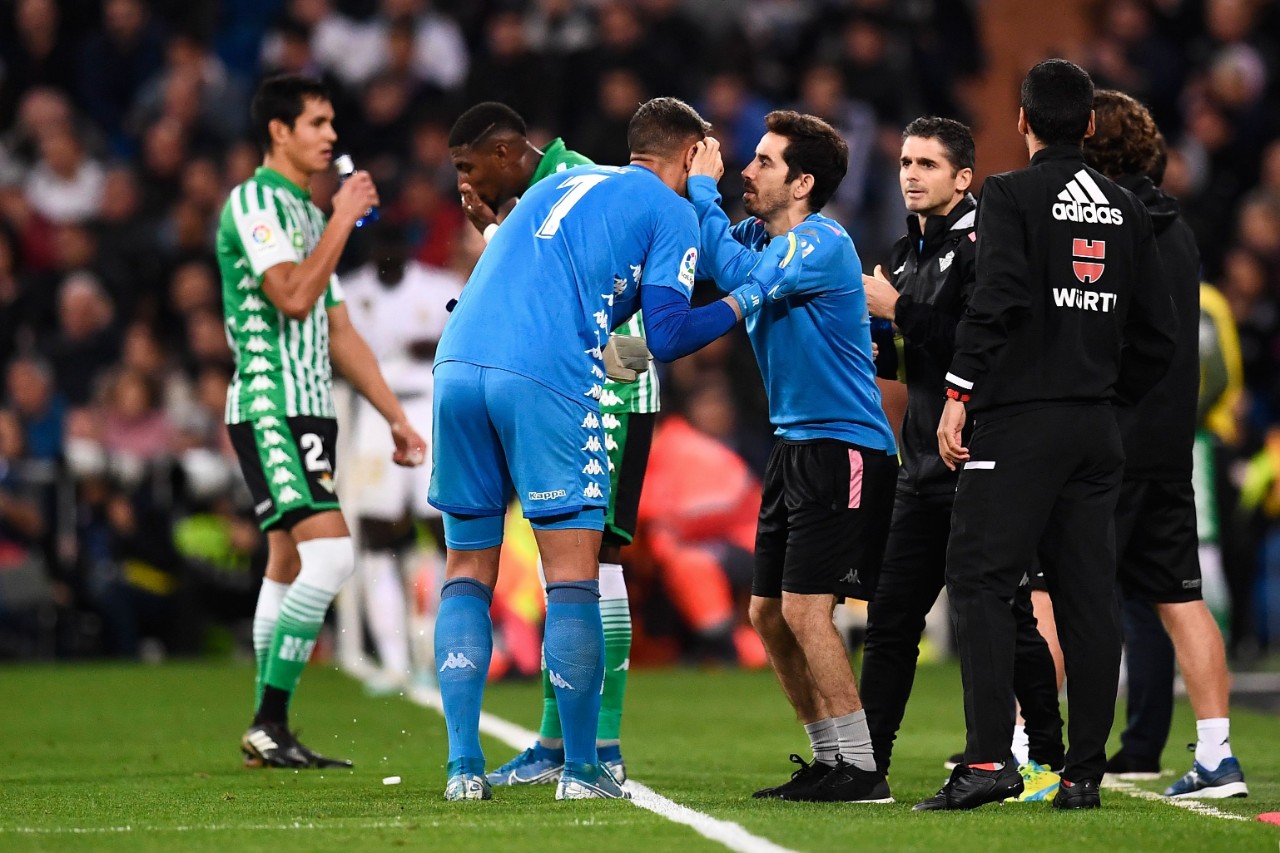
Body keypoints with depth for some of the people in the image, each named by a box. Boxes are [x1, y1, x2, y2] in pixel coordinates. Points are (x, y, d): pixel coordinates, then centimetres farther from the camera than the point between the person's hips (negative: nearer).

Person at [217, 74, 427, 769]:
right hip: (268, 407, -10)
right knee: (331, 552, -19)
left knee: (290, 568, 9)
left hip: (310, 411, 10)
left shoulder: (308, 212, 20)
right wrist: (343, 220, -13)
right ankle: (270, 724, -17)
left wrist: (396, 417, 21)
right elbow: (292, 295, -22)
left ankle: (270, 736, 12)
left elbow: (338, 331, 23)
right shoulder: (253, 203, -8)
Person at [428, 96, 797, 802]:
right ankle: (581, 771, 4)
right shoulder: (672, 211, 10)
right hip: (548, 379, -6)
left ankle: (463, 766, 4)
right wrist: (751, 296, 13)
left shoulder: (561, 184, 29)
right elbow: (667, 337, 1)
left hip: (458, 365, 6)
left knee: (467, 574, 11)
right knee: (573, 582, 1)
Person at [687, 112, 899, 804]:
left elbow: (736, 273, -29)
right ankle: (831, 760, 17)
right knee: (768, 613, 9)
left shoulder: (824, 245, -17)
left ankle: (862, 770, -8)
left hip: (843, 449, -9)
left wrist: (701, 187, -19)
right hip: (796, 447, 9)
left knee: (806, 610, -14)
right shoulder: (760, 236, 9)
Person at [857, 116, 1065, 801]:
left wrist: (900, 311, -17)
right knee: (891, 617, 8)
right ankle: (865, 763, 13)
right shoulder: (909, 252, 17)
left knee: (1007, 616, -5)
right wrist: (874, 350, 7)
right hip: (925, 469, 9)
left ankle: (1048, 760, 2)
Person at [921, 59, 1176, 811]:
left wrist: (961, 392, -15)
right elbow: (1158, 333, 14)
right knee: (1088, 593, 6)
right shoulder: (1127, 211, 13)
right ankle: (1085, 770, 6)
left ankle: (990, 758, -18)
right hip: (1097, 426, 6)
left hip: (1021, 423, -6)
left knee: (981, 581, -6)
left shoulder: (1012, 195, -5)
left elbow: (997, 298, -18)